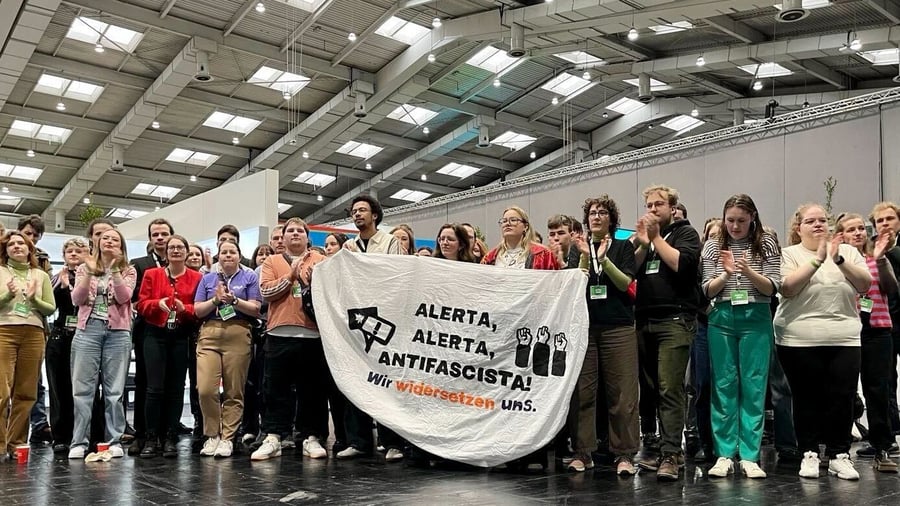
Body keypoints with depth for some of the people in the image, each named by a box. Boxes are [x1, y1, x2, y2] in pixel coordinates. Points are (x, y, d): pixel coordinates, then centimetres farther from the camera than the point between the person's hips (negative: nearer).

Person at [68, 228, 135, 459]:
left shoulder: (128, 271, 9)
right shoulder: (84, 268, 14)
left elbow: (124, 297, -8)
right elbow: (77, 299, 1)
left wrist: (114, 269, -13)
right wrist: (89, 272, -10)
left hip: (118, 332, -1)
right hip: (88, 330, 1)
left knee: (114, 389, 0)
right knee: (82, 388, -2)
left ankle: (114, 441, 5)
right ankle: (79, 442, 3)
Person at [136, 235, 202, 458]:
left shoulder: (196, 278, 5)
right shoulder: (151, 274, 8)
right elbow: (141, 305, 4)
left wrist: (185, 308, -16)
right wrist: (158, 303, -16)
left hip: (181, 337, 0)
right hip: (155, 335, 0)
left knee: (176, 388, 4)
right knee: (155, 387, -6)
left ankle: (171, 439, 10)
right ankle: (151, 439, 3)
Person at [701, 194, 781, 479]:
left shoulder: (766, 245, 3)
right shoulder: (713, 247, 6)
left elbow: (773, 289, -2)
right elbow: (708, 291, 2)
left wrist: (748, 272, -20)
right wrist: (726, 274, -16)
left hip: (756, 319, -1)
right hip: (722, 319, 1)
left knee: (754, 386, 0)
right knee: (724, 386, 3)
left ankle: (750, 456, 6)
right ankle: (724, 455, 9)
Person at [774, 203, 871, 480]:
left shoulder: (848, 251, 12)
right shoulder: (789, 254, 3)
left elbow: (865, 285, 1)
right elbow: (787, 288, -12)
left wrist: (839, 259, -12)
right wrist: (817, 259, -16)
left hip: (844, 339, 2)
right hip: (800, 340, -2)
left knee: (842, 397, 0)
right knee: (807, 398, 3)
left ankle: (839, 454, 12)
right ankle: (809, 454, 14)